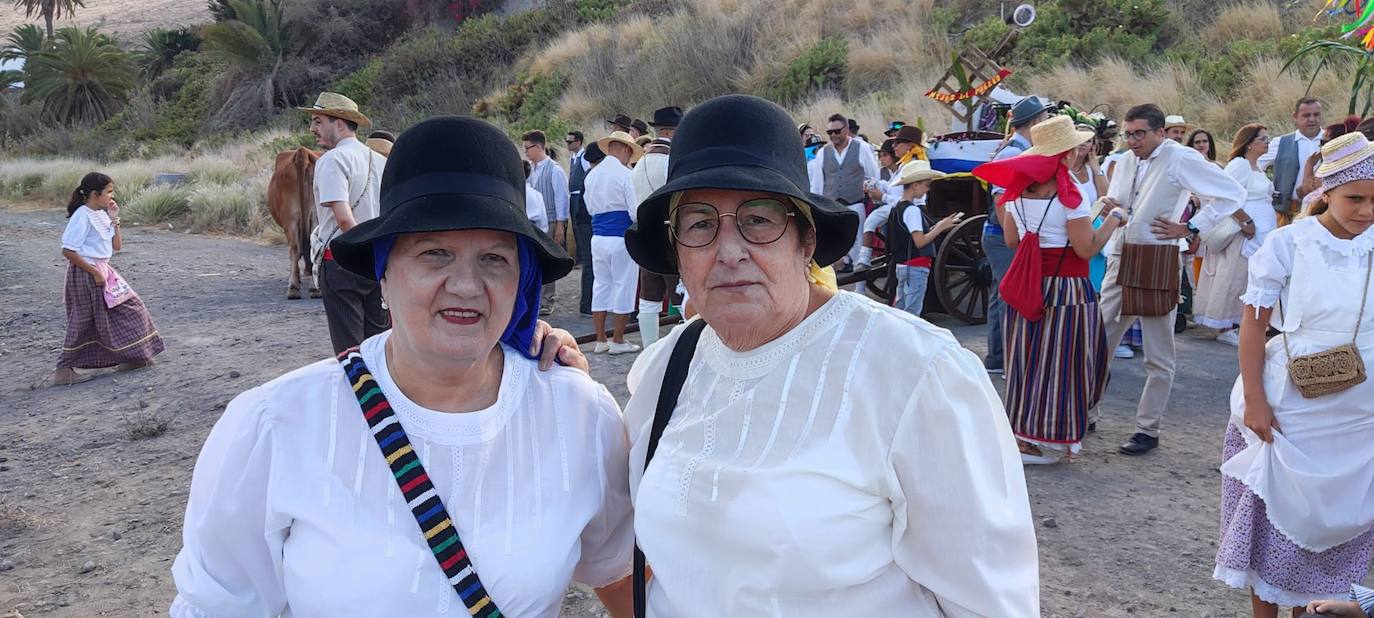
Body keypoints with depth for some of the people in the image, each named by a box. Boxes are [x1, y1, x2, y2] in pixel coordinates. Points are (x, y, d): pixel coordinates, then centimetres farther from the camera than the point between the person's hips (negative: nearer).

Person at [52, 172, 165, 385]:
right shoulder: (82, 216, -17)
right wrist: (95, 272, -19)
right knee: (85, 322, -2)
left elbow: (117, 246, 9)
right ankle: (64, 370, 8)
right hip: (86, 273, -9)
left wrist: (115, 220, 0)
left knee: (127, 308, 12)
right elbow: (68, 251, -21)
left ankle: (131, 357, 22)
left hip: (102, 270, 9)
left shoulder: (102, 215, 8)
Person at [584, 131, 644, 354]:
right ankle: (618, 341, 7)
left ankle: (600, 340, 16)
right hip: (621, 237, -6)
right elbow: (636, 211, -12)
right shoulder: (625, 174, -11)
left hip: (598, 237, 7)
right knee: (623, 286, 2)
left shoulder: (592, 174, 10)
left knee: (601, 285, 12)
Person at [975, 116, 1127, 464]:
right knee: (1060, 361, 3)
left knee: (1027, 358, 13)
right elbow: (1086, 249, -15)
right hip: (1065, 289, -6)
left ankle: (1021, 433, 19)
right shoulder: (1069, 193, -14)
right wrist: (1114, 219, -2)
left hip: (1026, 286, 6)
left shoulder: (1018, 188, 5)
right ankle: (1047, 440, 8)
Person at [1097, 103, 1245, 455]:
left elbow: (1232, 193, -10)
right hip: (1121, 258, 7)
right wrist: (1109, 206, 0)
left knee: (1158, 356, 4)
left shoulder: (1180, 159, -9)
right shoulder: (1126, 162, 10)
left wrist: (1190, 228, -12)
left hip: (1158, 263, -6)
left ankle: (1148, 430, 14)